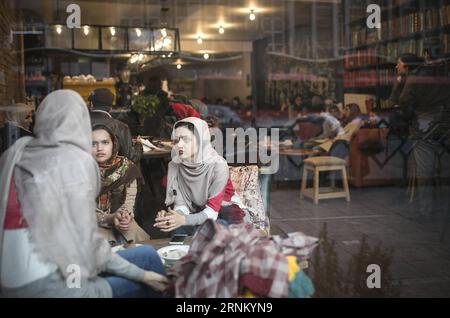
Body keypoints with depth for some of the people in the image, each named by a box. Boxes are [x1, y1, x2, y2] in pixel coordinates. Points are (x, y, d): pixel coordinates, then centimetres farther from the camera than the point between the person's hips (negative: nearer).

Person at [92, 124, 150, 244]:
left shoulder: (126, 166, 3)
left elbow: (130, 199, -1)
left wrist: (124, 214, -23)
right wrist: (110, 218, -24)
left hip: (122, 223, 3)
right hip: (95, 225, -3)